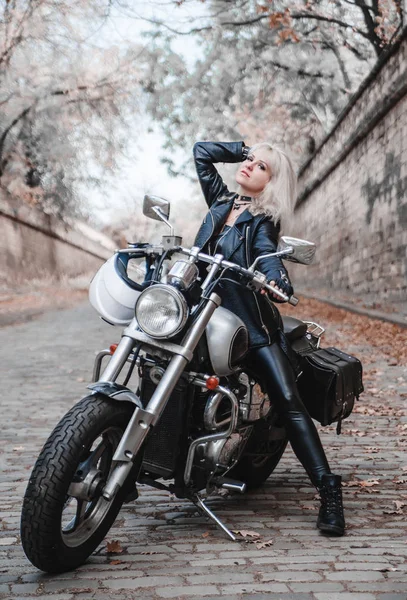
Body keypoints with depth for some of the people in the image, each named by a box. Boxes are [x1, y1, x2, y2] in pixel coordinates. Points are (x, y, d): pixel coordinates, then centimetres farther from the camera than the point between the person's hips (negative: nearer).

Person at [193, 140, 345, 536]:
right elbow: (201, 151, 21)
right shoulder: (221, 200, 17)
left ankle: (328, 489, -15)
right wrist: (245, 148, 15)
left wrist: (277, 283, -41)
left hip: (251, 322, -6)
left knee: (288, 401, -15)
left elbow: (269, 256, -19)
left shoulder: (262, 223, 1)